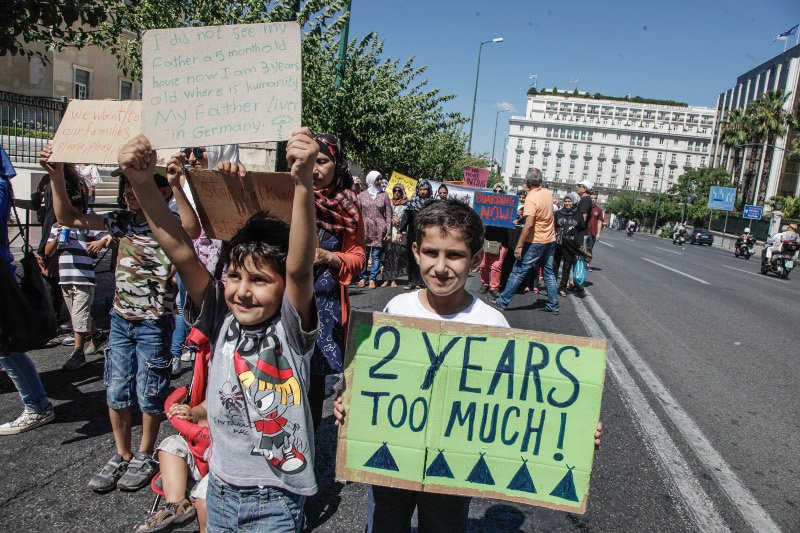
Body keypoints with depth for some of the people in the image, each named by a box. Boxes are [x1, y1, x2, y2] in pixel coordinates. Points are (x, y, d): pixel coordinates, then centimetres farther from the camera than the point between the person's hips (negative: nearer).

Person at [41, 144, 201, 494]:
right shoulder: (123, 221, 5)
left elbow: (193, 230, -36)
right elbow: (68, 218, 7)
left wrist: (177, 186, -46)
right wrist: (57, 176, -5)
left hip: (154, 323, -6)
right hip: (120, 318, 6)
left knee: (149, 392, 7)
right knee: (116, 390, 13)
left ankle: (145, 456, 27)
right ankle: (122, 456, 30)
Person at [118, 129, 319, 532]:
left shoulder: (290, 328, -16)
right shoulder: (222, 321, -6)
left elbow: (300, 267, -33)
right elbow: (181, 254, -14)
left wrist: (303, 182, -45)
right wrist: (142, 182, -24)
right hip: (219, 488, 4)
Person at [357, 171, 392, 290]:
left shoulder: (384, 195, 4)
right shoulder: (362, 195, 6)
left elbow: (388, 215, 2)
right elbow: (358, 214, 6)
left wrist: (388, 232, -4)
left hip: (379, 230, -1)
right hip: (365, 229, 1)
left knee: (376, 255, 1)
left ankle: (372, 279, 9)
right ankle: (363, 277, 18)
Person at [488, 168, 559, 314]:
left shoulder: (531, 198, -19)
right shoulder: (548, 193, 3)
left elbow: (529, 224, -26)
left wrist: (519, 246, -24)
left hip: (535, 242, -7)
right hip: (550, 240, 7)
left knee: (518, 272, -1)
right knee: (548, 272, 15)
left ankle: (502, 302, 5)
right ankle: (553, 305, 18)